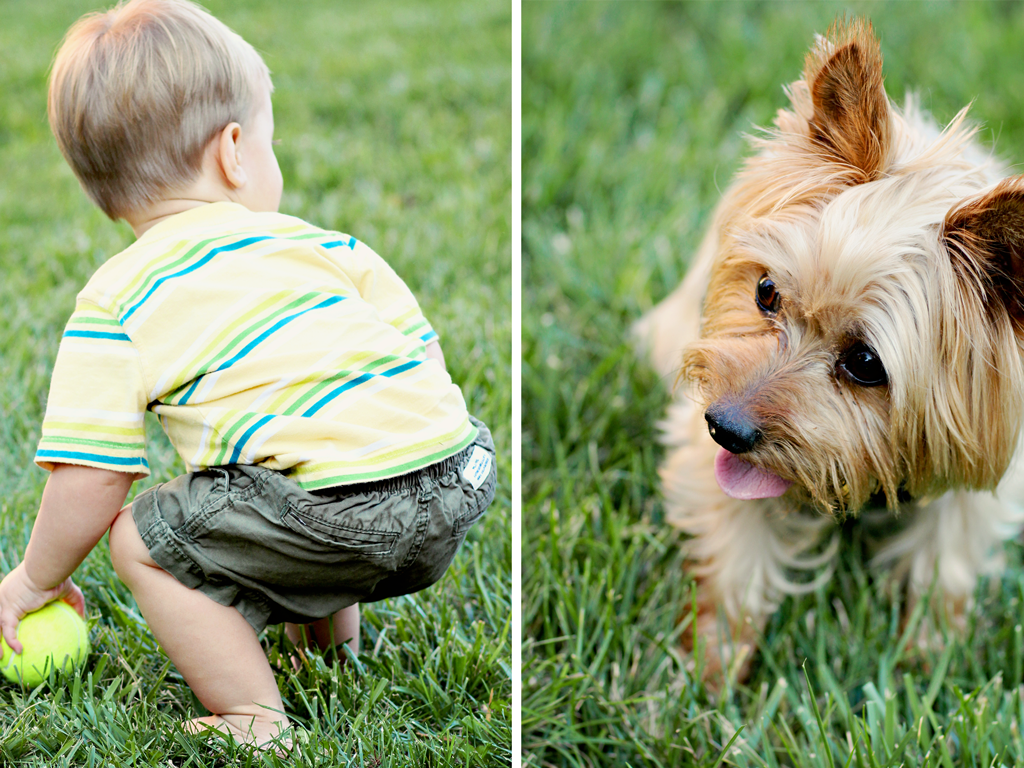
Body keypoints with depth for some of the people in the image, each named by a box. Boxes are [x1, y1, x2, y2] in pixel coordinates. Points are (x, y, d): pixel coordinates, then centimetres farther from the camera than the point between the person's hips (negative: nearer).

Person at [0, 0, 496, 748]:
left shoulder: (113, 303, 6)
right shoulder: (324, 245, 18)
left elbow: (88, 480, 3)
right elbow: (423, 351, 20)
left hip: (338, 509, -7)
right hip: (460, 479, 7)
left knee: (144, 539, 10)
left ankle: (259, 723, 7)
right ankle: (334, 636, 43)